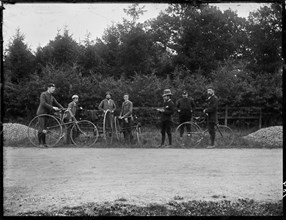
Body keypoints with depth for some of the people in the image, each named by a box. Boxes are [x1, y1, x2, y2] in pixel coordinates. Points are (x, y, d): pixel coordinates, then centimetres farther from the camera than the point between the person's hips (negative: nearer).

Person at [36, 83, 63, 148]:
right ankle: (40, 143, -7)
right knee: (41, 128, -11)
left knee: (44, 129, 7)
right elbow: (43, 103, -22)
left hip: (47, 113, 7)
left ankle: (44, 143, 10)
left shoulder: (52, 97, 15)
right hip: (42, 113, -7)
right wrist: (53, 107, -27)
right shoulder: (43, 94, -10)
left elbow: (57, 103, 9)